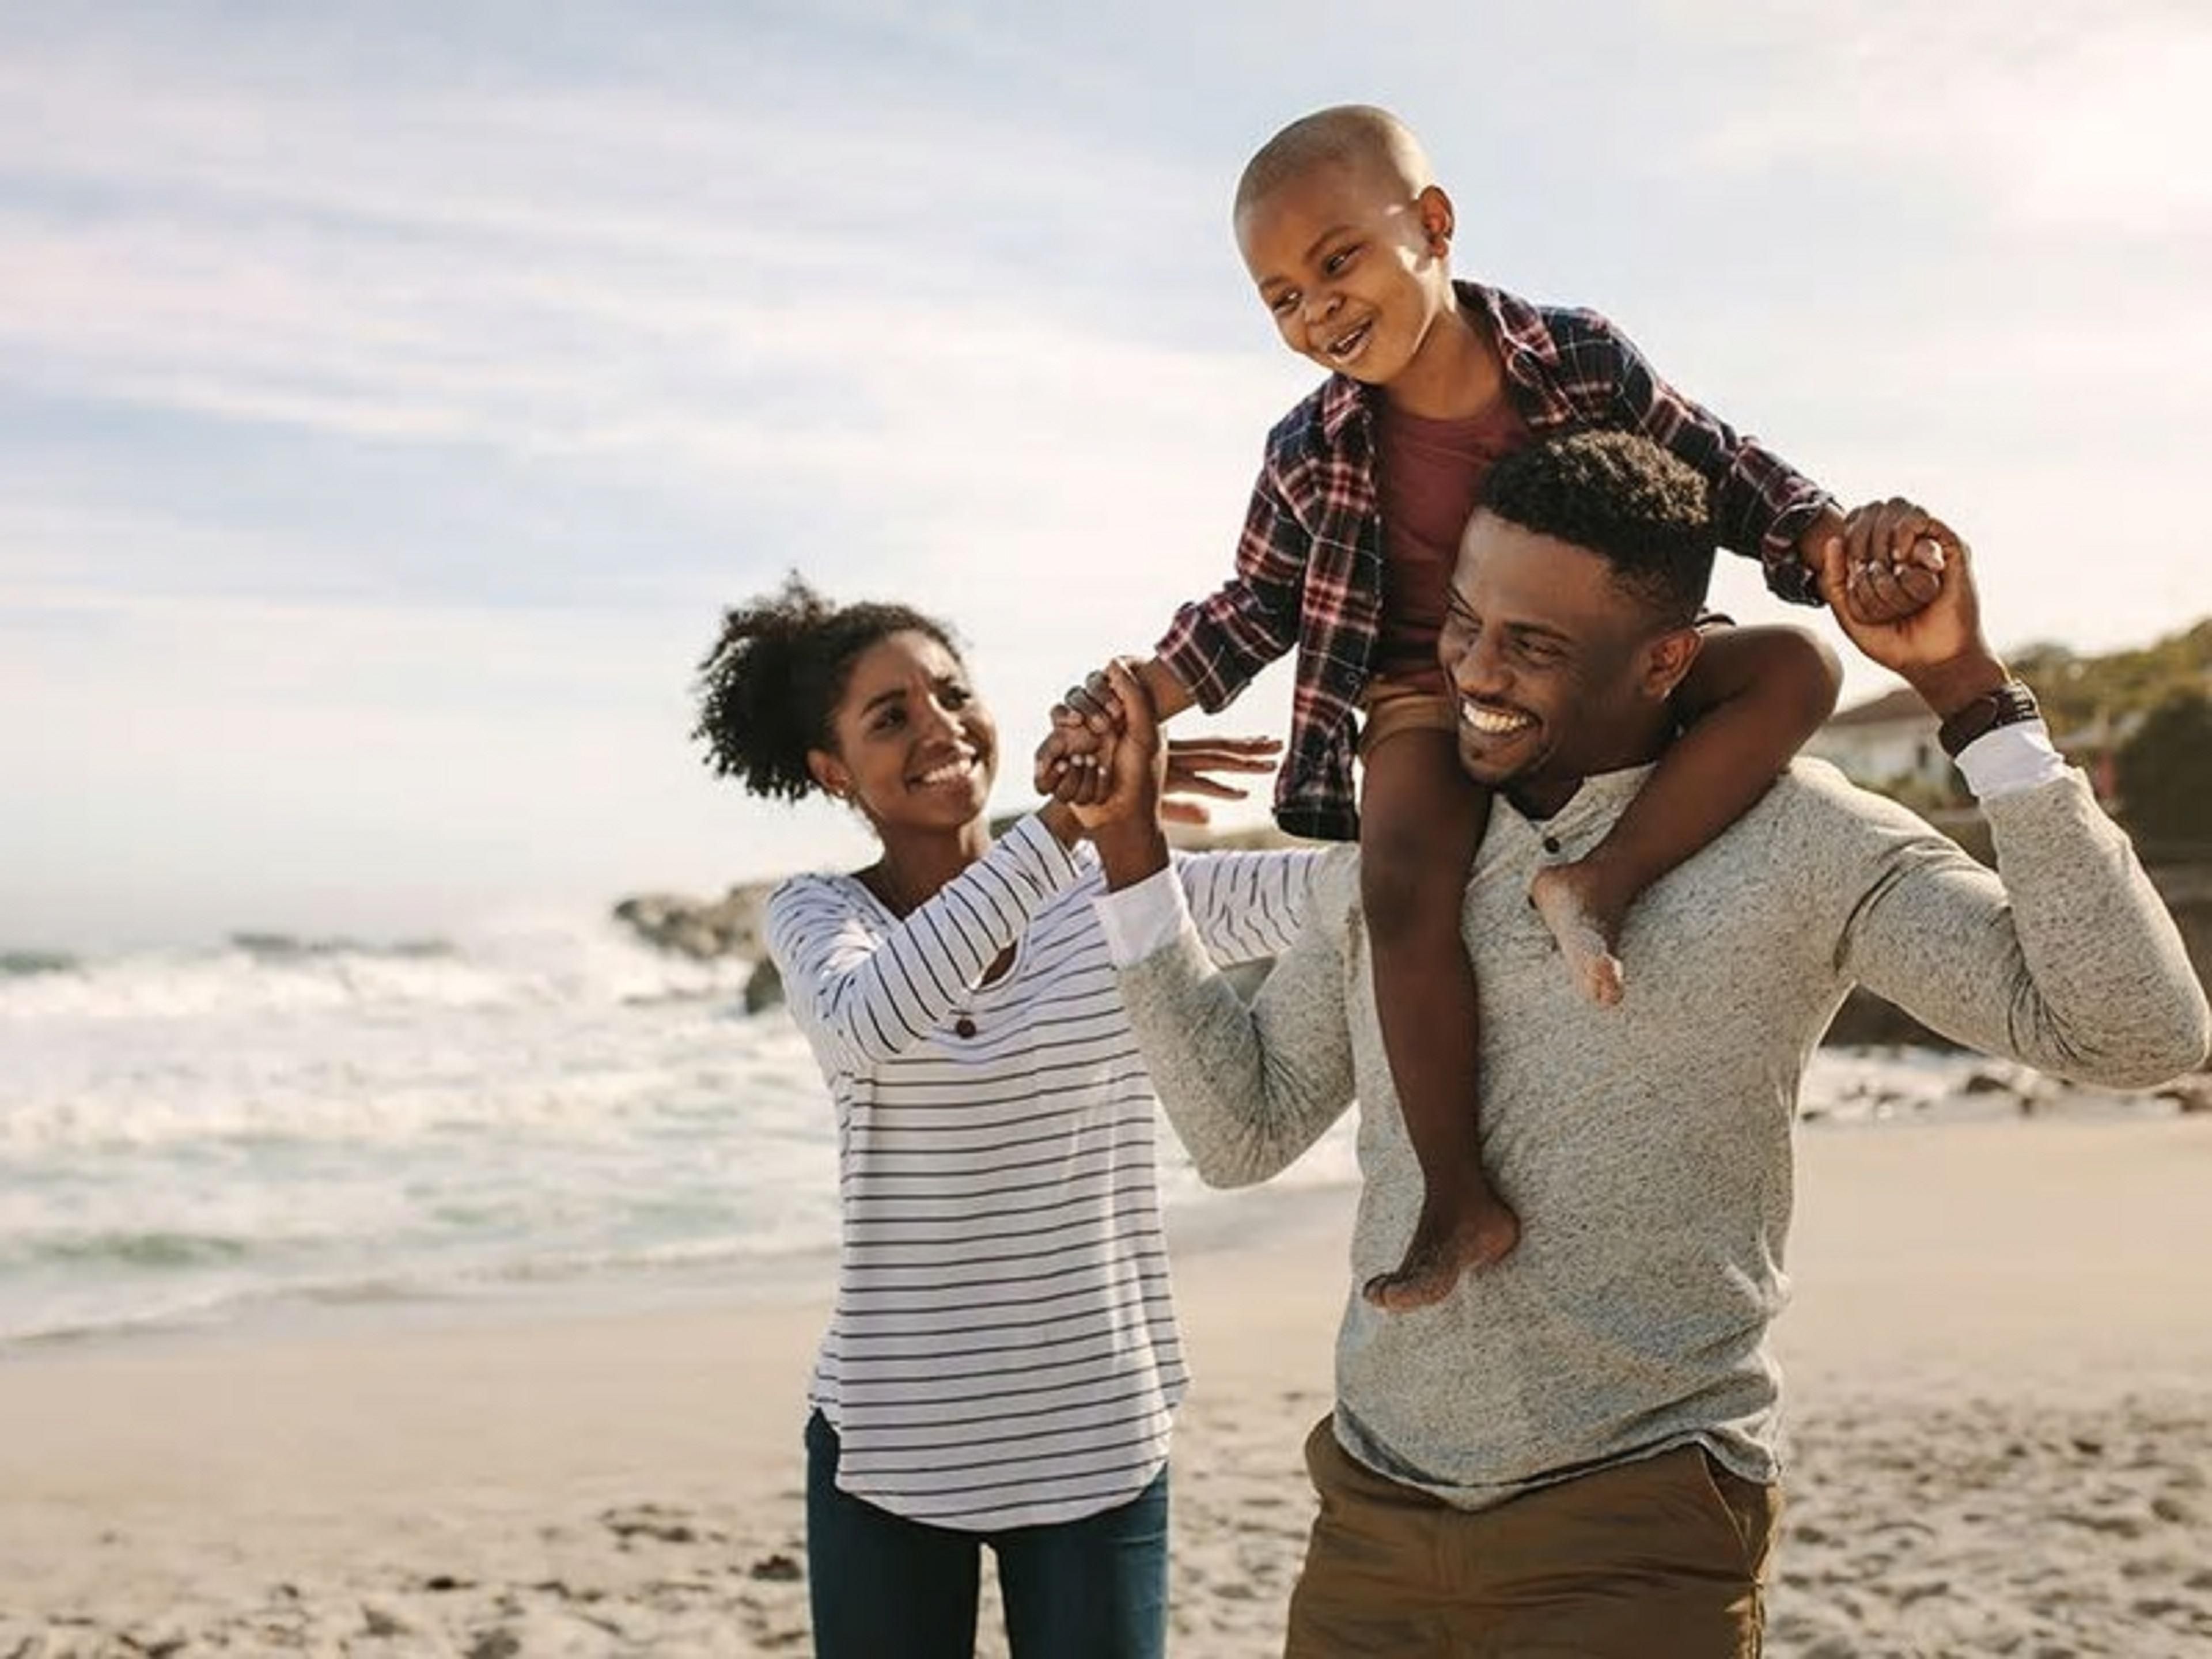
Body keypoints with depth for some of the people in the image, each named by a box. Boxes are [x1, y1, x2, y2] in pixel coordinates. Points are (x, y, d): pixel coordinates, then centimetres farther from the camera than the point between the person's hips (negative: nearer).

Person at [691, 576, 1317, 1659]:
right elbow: (870, 1022, -27)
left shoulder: (1113, 892, -2)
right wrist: (1059, 821, -34)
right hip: (888, 1445, 0)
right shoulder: (817, 916, -3)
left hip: (1095, 1445, 1)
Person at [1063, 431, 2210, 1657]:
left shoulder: (1797, 842, -8)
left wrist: (1965, 690, -21)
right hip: (1368, 1518, 5)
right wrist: (1130, 844, 3)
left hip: (1633, 1542, -4)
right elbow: (1241, 1129, 9)